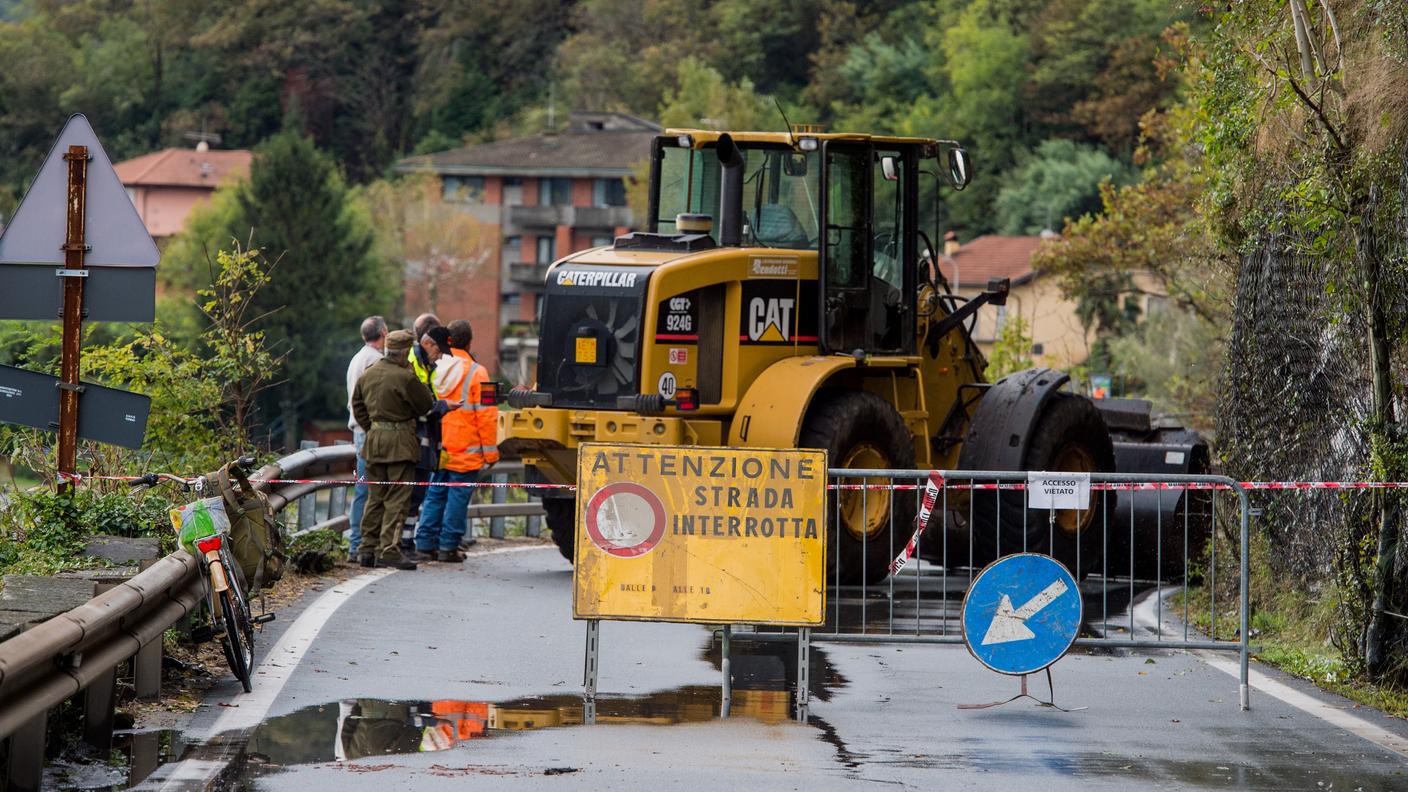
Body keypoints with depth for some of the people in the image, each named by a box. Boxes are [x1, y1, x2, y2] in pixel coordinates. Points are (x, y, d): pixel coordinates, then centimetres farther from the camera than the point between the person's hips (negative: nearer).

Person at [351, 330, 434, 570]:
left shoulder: (368, 374, 8)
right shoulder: (405, 378, -16)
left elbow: (357, 404, 17)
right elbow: (426, 405, -6)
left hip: (374, 440, 7)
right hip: (399, 442, -7)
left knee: (376, 497, 15)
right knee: (397, 499, -4)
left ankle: (367, 548, 17)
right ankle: (389, 550, -10)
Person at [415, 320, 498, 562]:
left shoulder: (434, 369, 5)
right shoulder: (475, 373, -10)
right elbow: (486, 415, -10)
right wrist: (490, 452, -3)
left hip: (437, 449, 5)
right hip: (465, 451, -5)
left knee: (434, 495, 12)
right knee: (458, 496, 1)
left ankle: (426, 542, 10)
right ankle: (448, 546, 1)